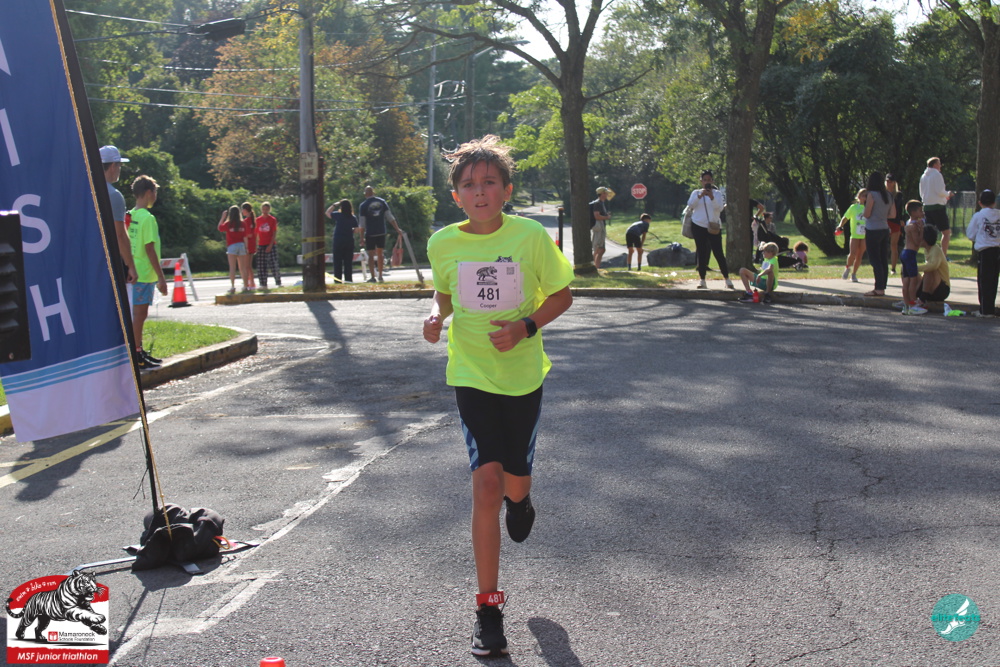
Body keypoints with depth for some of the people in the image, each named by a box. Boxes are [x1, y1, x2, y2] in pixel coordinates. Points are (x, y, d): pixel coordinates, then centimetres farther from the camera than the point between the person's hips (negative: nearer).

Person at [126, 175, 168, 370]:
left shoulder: (131, 215, 11)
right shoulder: (147, 218, -15)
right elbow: (150, 250, -18)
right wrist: (161, 277, -15)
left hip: (135, 272, 9)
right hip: (145, 273, -9)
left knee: (139, 313, 15)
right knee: (139, 313, -5)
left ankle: (139, 352, 23)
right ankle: (137, 357, -1)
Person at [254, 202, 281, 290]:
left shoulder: (273, 219, 0)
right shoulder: (258, 220, 8)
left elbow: (274, 234, -4)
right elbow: (256, 234, 11)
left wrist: (270, 245, -13)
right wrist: (256, 246, 4)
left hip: (271, 245, -3)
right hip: (261, 245, 3)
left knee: (273, 264, -8)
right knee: (261, 267, 0)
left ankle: (278, 283, 1)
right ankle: (263, 285, 6)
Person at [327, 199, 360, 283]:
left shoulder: (338, 215, -7)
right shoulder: (353, 218, 0)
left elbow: (327, 213, 10)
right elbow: (356, 230, 1)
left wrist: (335, 205, 11)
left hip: (338, 242, -2)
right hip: (349, 242, 2)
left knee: (337, 261, 3)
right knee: (348, 262, 7)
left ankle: (338, 279, 0)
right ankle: (348, 279, 7)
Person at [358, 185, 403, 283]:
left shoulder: (363, 205, -6)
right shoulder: (382, 201, 3)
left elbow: (362, 224, -7)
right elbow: (390, 217, 2)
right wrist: (397, 229, 8)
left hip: (370, 234, -3)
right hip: (381, 232, 3)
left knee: (371, 255, 3)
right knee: (380, 253, 14)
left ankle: (373, 277, 0)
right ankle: (380, 276, 17)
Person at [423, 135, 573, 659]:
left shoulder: (531, 236, -11)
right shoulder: (443, 244, -5)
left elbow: (561, 295, -1)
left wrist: (526, 327, -17)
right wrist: (437, 314, -8)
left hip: (522, 373, 0)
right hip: (471, 374, 0)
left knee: (515, 485, 10)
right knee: (486, 482, -13)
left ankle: (519, 500, 54)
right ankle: (488, 607, -3)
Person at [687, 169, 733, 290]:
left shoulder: (717, 193, 5)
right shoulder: (696, 193, 9)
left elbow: (720, 208, -6)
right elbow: (690, 205, -6)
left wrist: (712, 197, -20)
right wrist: (700, 196, -19)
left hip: (714, 226, -2)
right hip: (698, 226, 2)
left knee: (718, 253, -5)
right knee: (701, 254, 2)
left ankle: (727, 280, 0)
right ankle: (702, 281, 7)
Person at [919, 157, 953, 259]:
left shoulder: (923, 176, 13)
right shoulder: (937, 175, -9)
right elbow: (940, 191, -17)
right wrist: (948, 194, 5)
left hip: (927, 206, 7)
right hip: (938, 206, -7)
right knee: (946, 231, -2)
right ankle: (944, 255, -10)